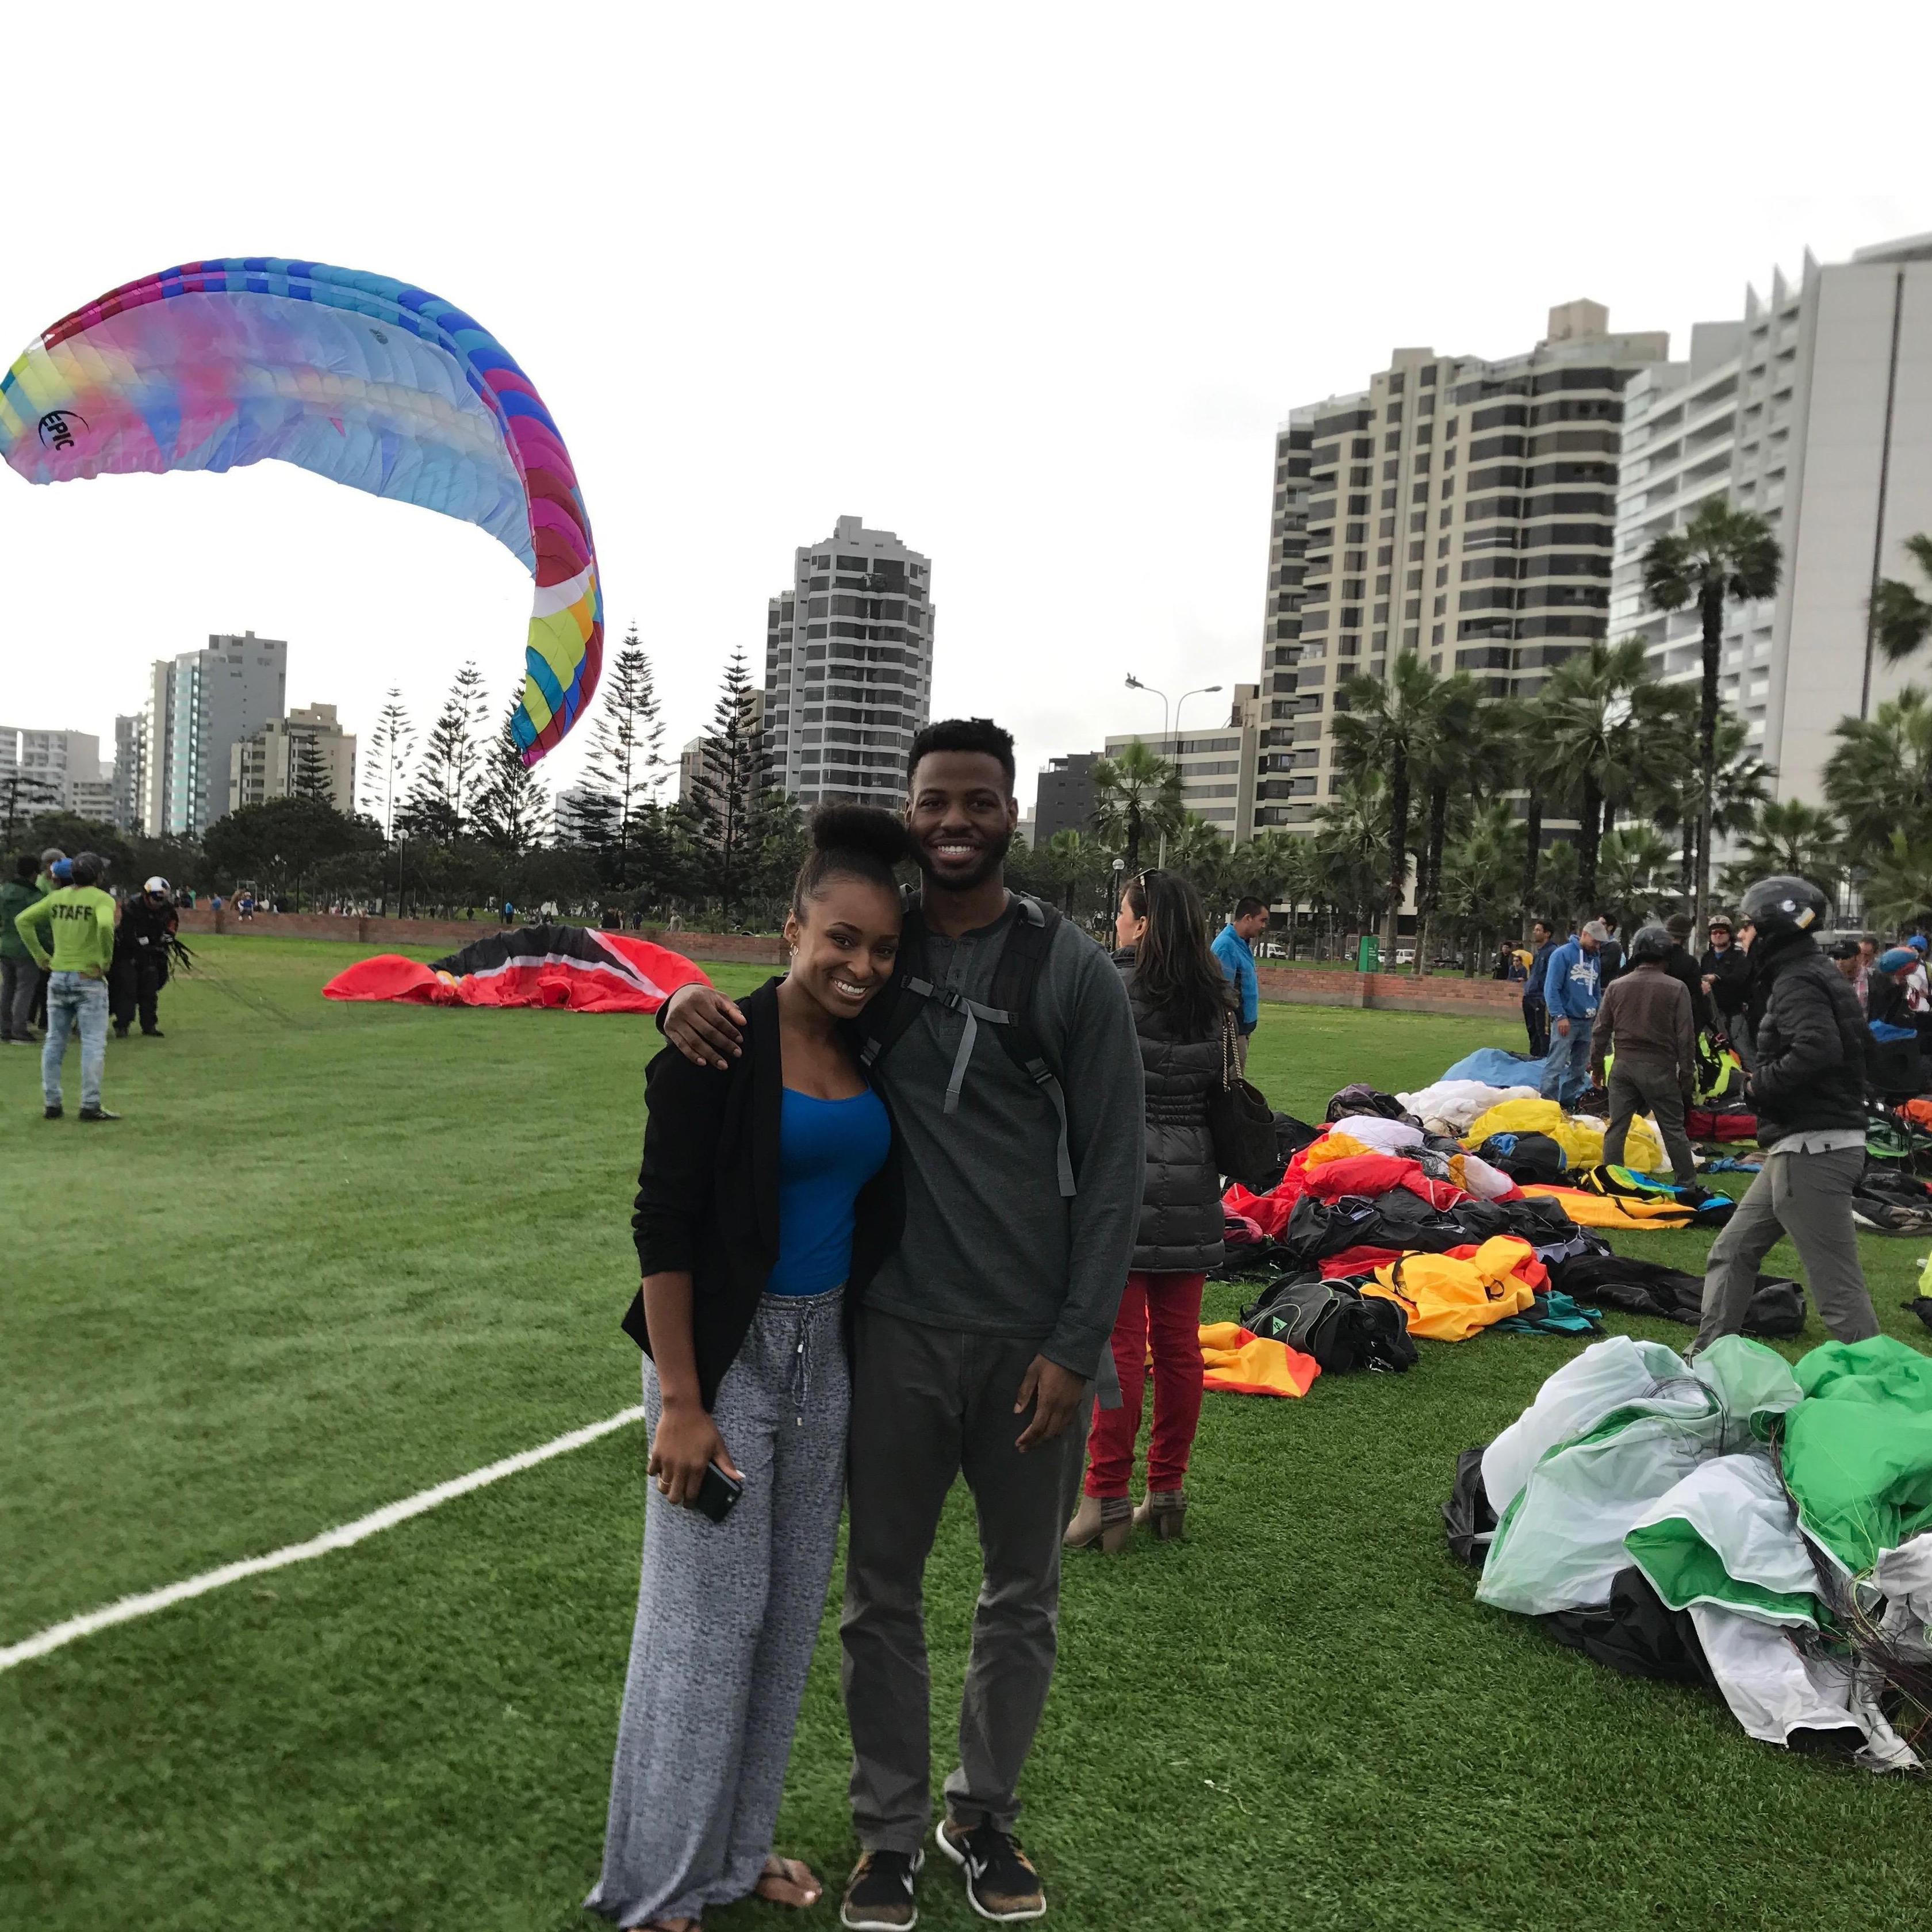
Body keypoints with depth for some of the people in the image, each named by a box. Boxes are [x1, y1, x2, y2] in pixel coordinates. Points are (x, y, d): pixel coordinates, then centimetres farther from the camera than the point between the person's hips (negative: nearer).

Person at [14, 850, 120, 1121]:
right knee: (93, 1044, -2)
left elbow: (23, 920, 7)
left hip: (58, 976, 6)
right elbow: (105, 925, -28)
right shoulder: (101, 898, -9)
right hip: (89, 978, -6)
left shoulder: (57, 896, 8)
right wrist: (106, 959, -15)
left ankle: (52, 1104, 15)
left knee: (54, 1042, 11)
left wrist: (40, 955, 10)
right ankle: (90, 1106, -5)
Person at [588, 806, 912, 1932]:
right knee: (708, 1610, 3)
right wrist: (680, 1403, -17)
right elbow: (663, 1226, -16)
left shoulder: (871, 1049, 2)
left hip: (828, 1353, 6)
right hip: (727, 1351, -6)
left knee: (792, 1609, 16)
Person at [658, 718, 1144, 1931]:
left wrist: (1077, 1348, -10)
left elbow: (1113, 1171, -6)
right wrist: (687, 1000, -15)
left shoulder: (1075, 975, -7)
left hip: (1033, 1343, -1)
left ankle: (987, 1816, 40)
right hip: (895, 1332, 1)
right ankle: (891, 1832, 35)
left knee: (1022, 1599, 16)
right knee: (884, 1596, 13)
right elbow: (779, 1005, 11)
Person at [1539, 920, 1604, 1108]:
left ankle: (1567, 1103, 20)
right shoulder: (1563, 954, -7)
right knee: (1556, 1065, -12)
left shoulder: (1594, 959, 15)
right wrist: (1560, 1015, -16)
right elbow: (1551, 988, -11)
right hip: (1566, 1021, -7)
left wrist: (1598, 1014, 12)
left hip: (1587, 1021, 7)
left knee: (1580, 1068, 11)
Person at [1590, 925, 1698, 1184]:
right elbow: (1685, 1037, -5)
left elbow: (1600, 1030, 6)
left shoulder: (1617, 987, 2)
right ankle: (1687, 1182, 13)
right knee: (1673, 1129, 7)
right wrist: (1687, 1075, 3)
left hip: (1623, 1066, 3)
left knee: (1617, 1127, 7)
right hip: (1659, 1068, -3)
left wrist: (1597, 1063, 17)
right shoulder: (1676, 989, -7)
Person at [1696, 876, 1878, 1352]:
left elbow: (1819, 1048, -31)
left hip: (1812, 1148, -11)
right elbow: (1837, 1050, 16)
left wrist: (1760, 1082, -15)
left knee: (1838, 1285, -7)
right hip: (1799, 1147, 11)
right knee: (1733, 1252, 17)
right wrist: (1763, 1075, 5)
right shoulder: (1808, 975, 17)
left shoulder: (1797, 982, -14)